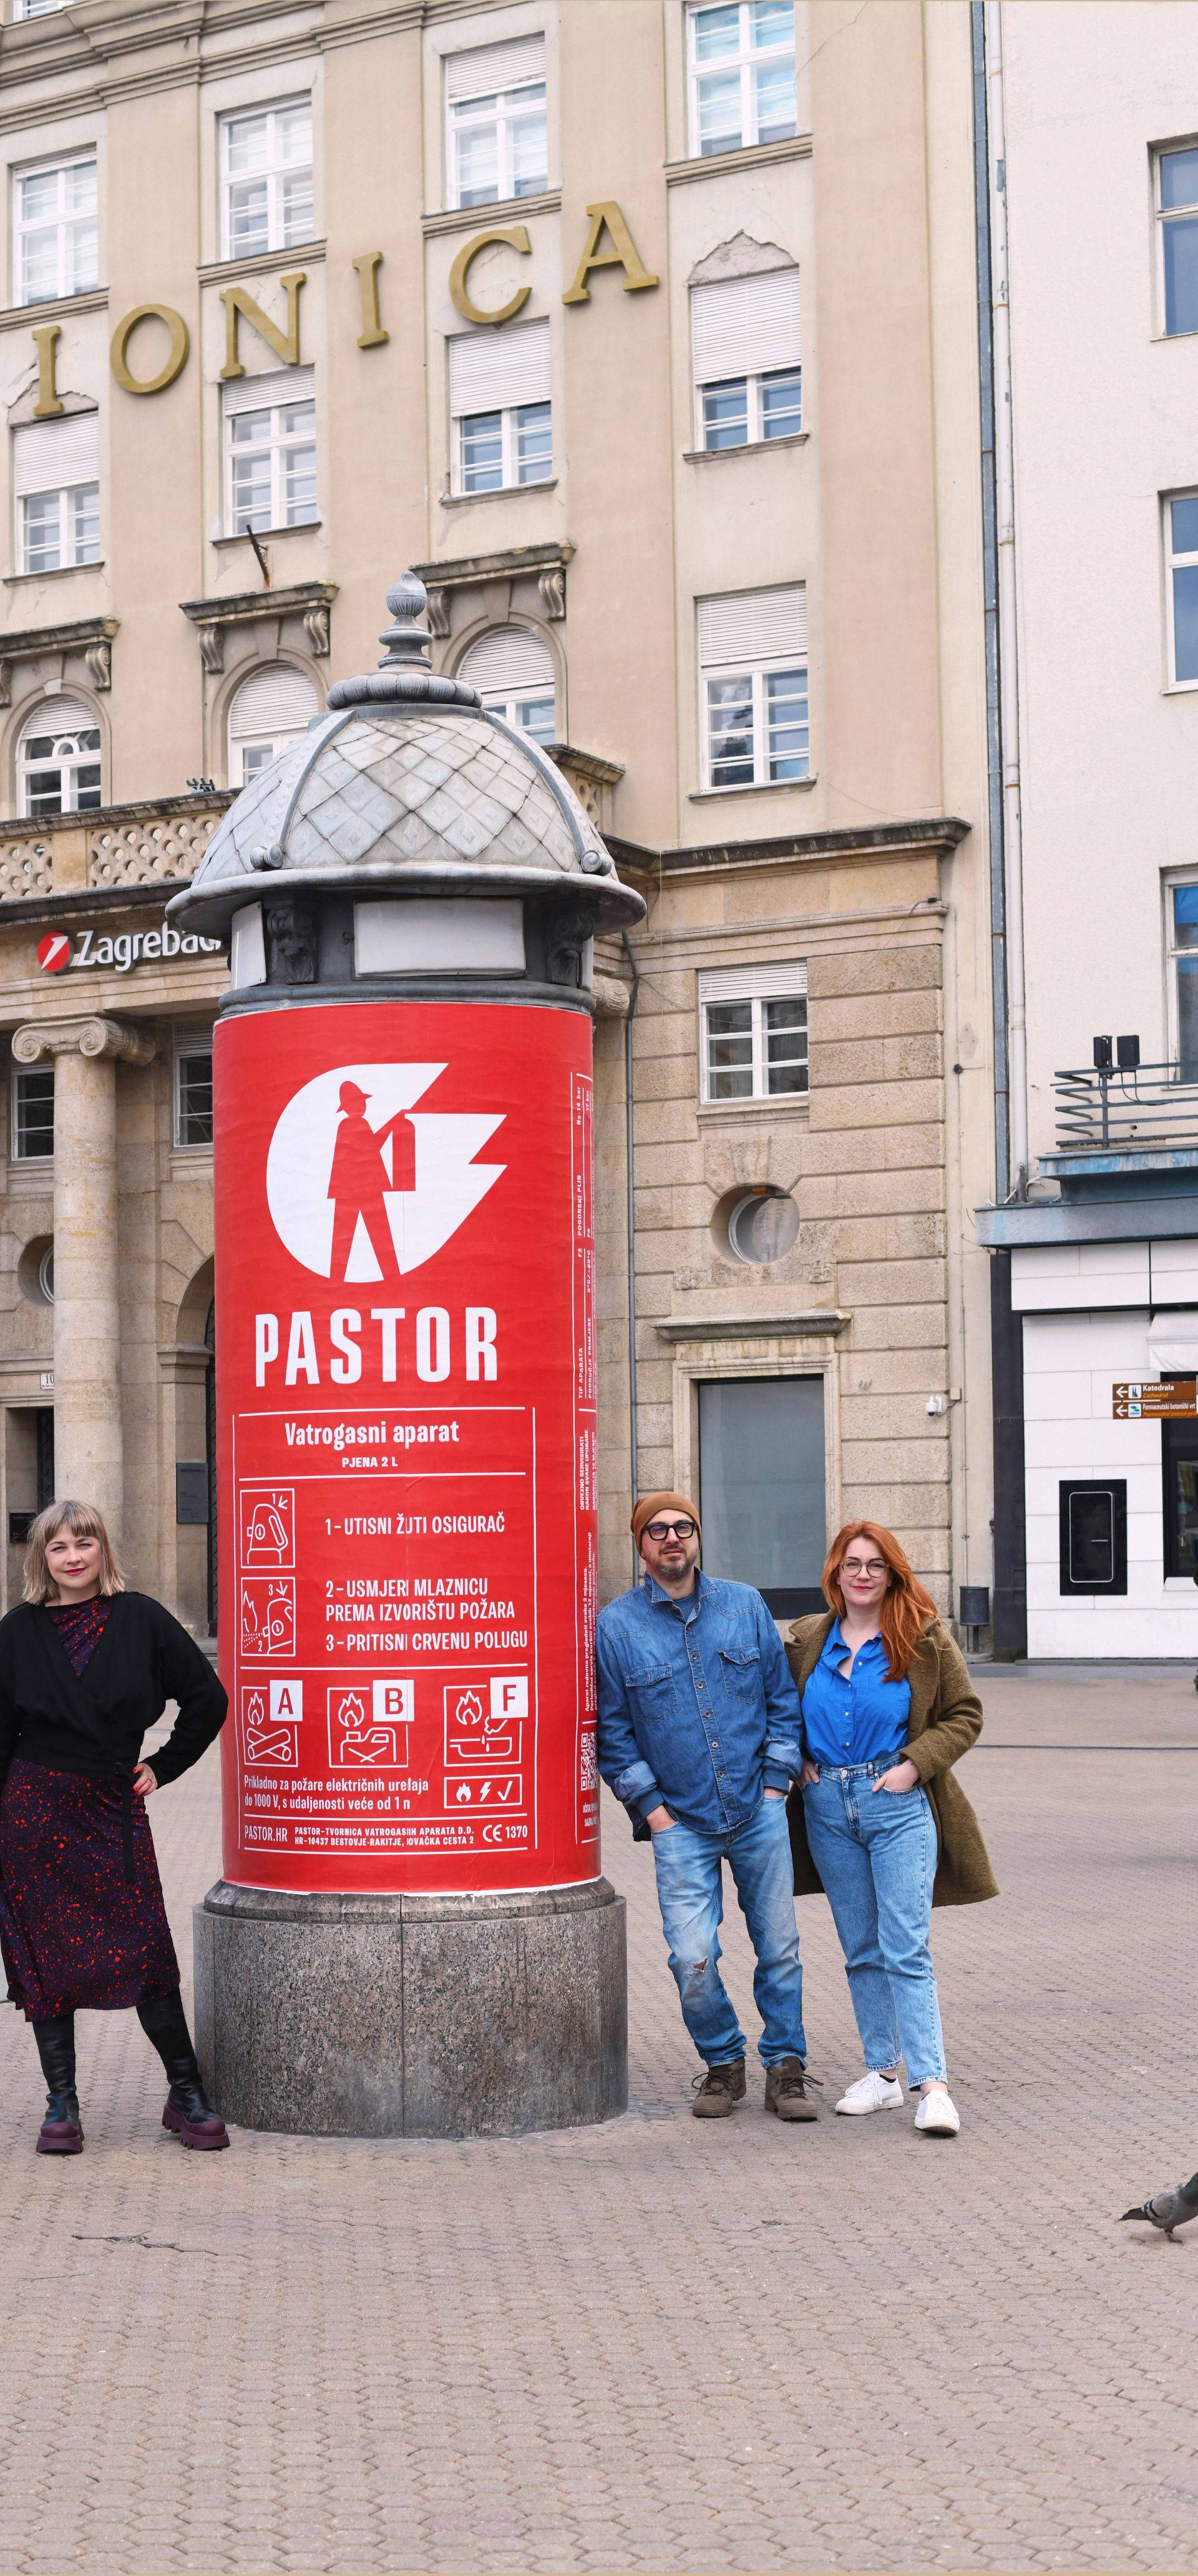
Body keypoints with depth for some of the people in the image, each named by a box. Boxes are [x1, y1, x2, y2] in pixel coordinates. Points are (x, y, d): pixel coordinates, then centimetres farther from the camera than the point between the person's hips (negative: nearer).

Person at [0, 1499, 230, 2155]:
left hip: (115, 1807, -1)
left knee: (145, 1952, -6)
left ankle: (186, 2095, 5)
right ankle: (62, 2104, 11)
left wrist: (163, 1767, 5)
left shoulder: (140, 1620, 1)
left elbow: (207, 1699, 6)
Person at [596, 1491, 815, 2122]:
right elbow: (612, 1728, 2)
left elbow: (783, 1698, 11)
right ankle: (723, 2063, 14)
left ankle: (785, 2067, 20)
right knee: (693, 1960, -8)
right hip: (681, 1822, -2)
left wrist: (776, 1780, 2)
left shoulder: (745, 1606, 5)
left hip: (758, 1810, 2)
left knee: (778, 1945, 5)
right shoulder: (616, 1626, -1)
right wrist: (650, 1806, -4)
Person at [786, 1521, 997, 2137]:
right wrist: (797, 1761, 4)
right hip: (827, 1807, 4)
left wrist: (915, 1764, -10)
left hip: (897, 1805, -4)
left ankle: (932, 2083, -10)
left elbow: (964, 1715, 1)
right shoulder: (806, 1641, 7)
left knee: (905, 1950, -10)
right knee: (861, 1949, 10)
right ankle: (882, 2073, 18)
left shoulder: (925, 1639, -3)